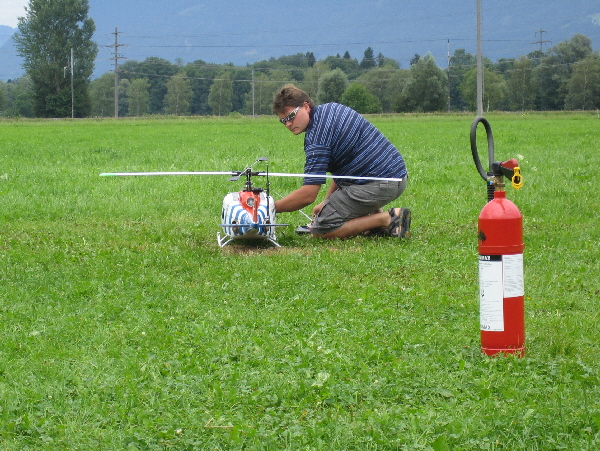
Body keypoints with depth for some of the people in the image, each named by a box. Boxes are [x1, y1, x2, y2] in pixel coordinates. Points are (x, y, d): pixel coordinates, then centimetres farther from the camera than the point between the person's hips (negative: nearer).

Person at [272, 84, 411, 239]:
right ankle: (376, 215, 14)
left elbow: (307, 195, -20)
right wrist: (327, 201, 21)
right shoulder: (330, 108, 12)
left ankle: (388, 219, -10)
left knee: (321, 229, -6)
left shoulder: (316, 136, -18)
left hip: (378, 185, -10)